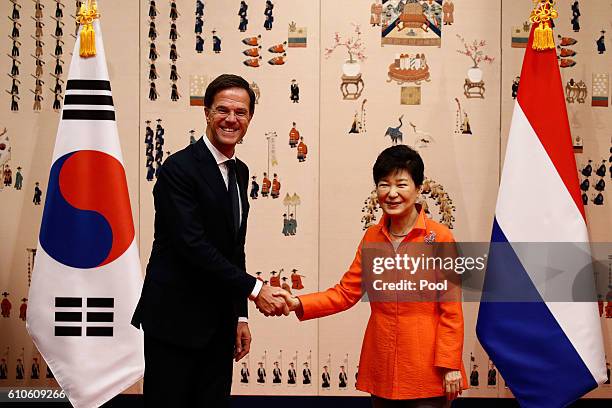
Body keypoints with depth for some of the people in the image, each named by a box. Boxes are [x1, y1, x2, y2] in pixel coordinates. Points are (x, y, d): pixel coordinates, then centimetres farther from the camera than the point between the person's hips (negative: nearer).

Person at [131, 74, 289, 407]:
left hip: (218, 322, 7)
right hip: (175, 319, -7)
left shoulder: (239, 172, 11)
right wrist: (254, 289, -21)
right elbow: (193, 245, -21)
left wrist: (240, 316, 14)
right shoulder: (179, 168, -14)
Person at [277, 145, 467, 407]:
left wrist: (450, 365, -10)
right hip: (382, 368, 5)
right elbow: (346, 292, 4)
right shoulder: (372, 237, 7)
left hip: (427, 372, -5)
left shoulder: (439, 238, -8)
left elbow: (451, 311, -8)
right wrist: (298, 304, -8)